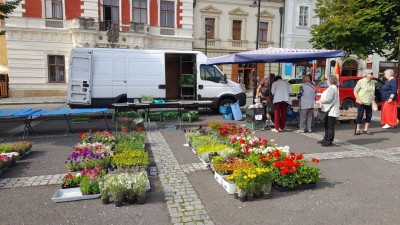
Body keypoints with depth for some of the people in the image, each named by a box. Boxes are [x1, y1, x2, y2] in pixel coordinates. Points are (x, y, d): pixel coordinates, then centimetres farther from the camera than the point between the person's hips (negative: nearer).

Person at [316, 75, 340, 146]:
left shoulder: (332, 88, -16)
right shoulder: (332, 88, 19)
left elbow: (328, 99, -22)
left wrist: (320, 101, -9)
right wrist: (321, 101, 14)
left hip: (331, 111, -11)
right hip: (328, 110, 11)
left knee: (330, 126, -6)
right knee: (326, 125, 17)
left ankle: (329, 141, -2)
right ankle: (326, 139, 26)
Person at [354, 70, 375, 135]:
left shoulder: (373, 82, 10)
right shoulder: (361, 81, -7)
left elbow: (373, 92, 19)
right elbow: (355, 91, -7)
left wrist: (373, 100, 12)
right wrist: (358, 100, -15)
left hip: (369, 103, 6)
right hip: (362, 102, -6)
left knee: (369, 115, 6)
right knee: (360, 115, -5)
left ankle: (366, 130, 16)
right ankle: (357, 130, 4)